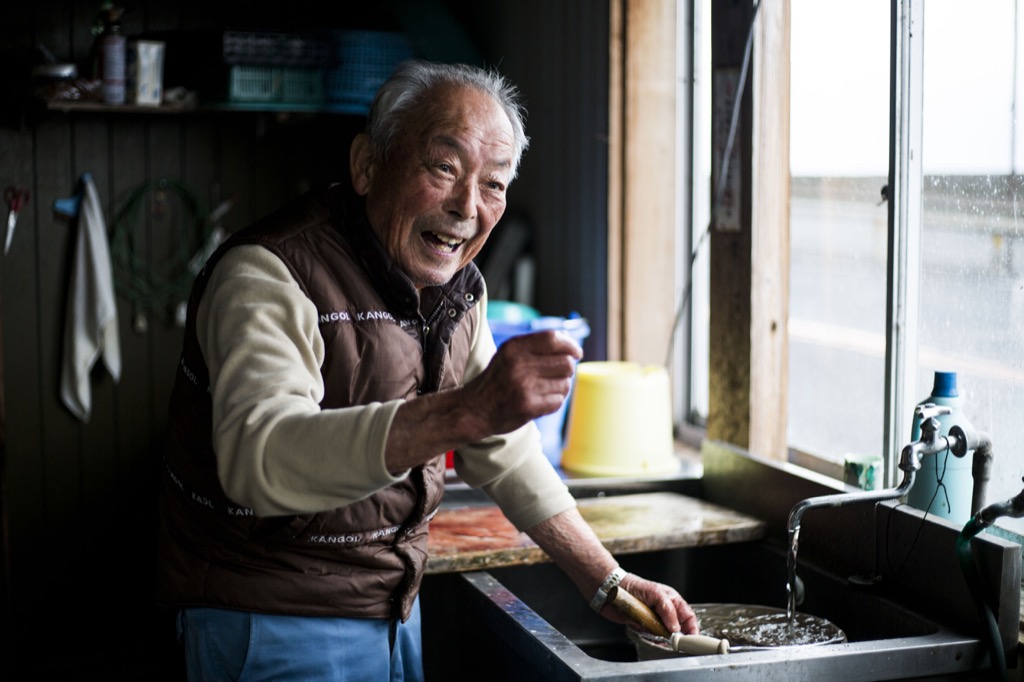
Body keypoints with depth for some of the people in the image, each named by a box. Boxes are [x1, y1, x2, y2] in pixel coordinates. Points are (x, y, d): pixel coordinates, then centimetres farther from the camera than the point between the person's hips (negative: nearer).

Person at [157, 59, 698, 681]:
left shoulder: (458, 288, 4)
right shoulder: (269, 274, -22)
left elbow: (504, 453, 13)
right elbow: (256, 460, -39)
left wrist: (606, 581, 9)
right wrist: (465, 410, -49)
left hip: (395, 608, 8)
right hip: (273, 625, -7)